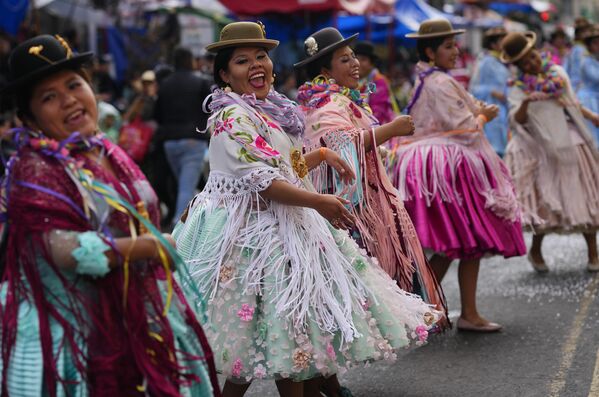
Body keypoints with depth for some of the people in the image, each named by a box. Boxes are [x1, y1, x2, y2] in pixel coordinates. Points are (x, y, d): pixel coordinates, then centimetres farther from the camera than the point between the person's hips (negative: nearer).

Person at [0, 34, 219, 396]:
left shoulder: (109, 154, 10)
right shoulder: (34, 171, -14)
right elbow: (64, 248, -25)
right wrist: (155, 247, -17)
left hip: (142, 322, 7)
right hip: (78, 332, -7)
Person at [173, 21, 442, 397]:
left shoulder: (271, 110, 13)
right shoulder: (233, 118, -15)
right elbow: (259, 180, -23)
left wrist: (321, 155, 18)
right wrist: (319, 202, -26)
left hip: (288, 223, 9)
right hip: (257, 230, -9)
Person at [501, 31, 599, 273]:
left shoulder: (557, 72, 5)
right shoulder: (518, 87, -7)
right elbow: (517, 121, -20)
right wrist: (526, 103, -37)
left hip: (571, 142, 4)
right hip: (543, 149, -4)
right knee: (547, 201, -1)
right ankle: (535, 251, 19)